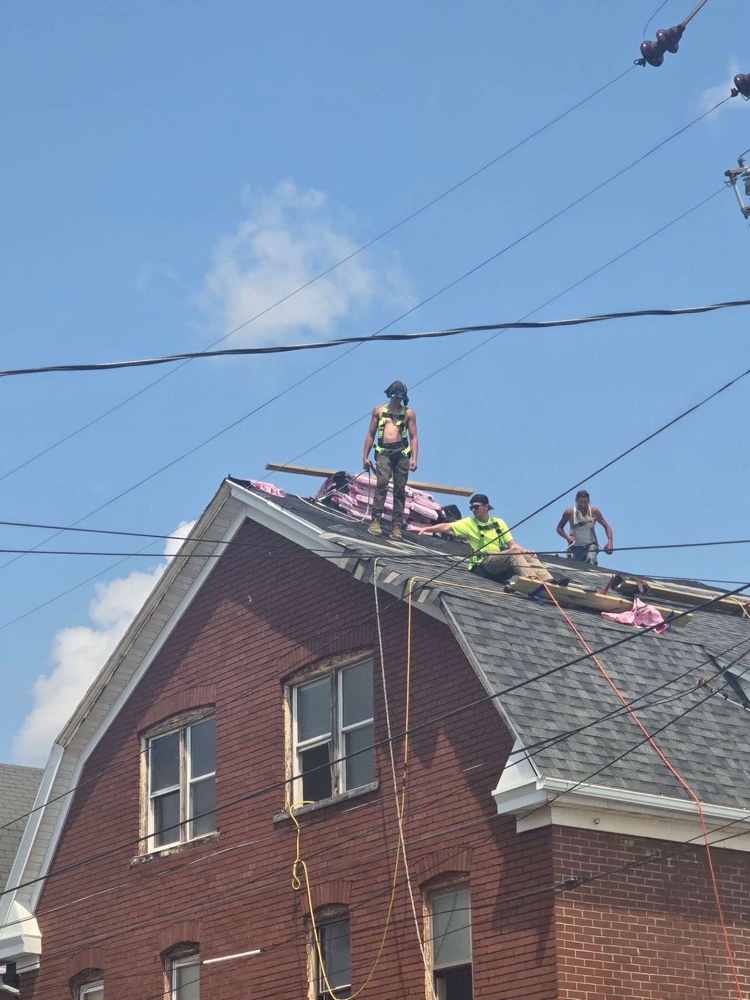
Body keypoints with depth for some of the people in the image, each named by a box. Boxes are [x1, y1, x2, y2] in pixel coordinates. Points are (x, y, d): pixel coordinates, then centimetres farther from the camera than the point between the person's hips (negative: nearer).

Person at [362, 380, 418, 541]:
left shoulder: (408, 413, 12)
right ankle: (375, 520, -26)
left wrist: (414, 459, -2)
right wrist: (365, 456, 10)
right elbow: (371, 434, 16)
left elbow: (413, 437, 9)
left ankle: (397, 526, -4)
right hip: (383, 452, -1)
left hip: (402, 452, 1)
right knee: (382, 483, -21)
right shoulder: (379, 410, 15)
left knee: (400, 490, -2)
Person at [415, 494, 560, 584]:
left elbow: (511, 544, 14)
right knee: (513, 554, -30)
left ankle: (549, 581, -35)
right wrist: (426, 529, -12)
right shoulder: (469, 523, 10)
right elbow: (447, 526, 0)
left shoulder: (498, 523, 20)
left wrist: (524, 550, -5)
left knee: (529, 556, -18)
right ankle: (533, 581, -49)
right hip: (483, 563, -5)